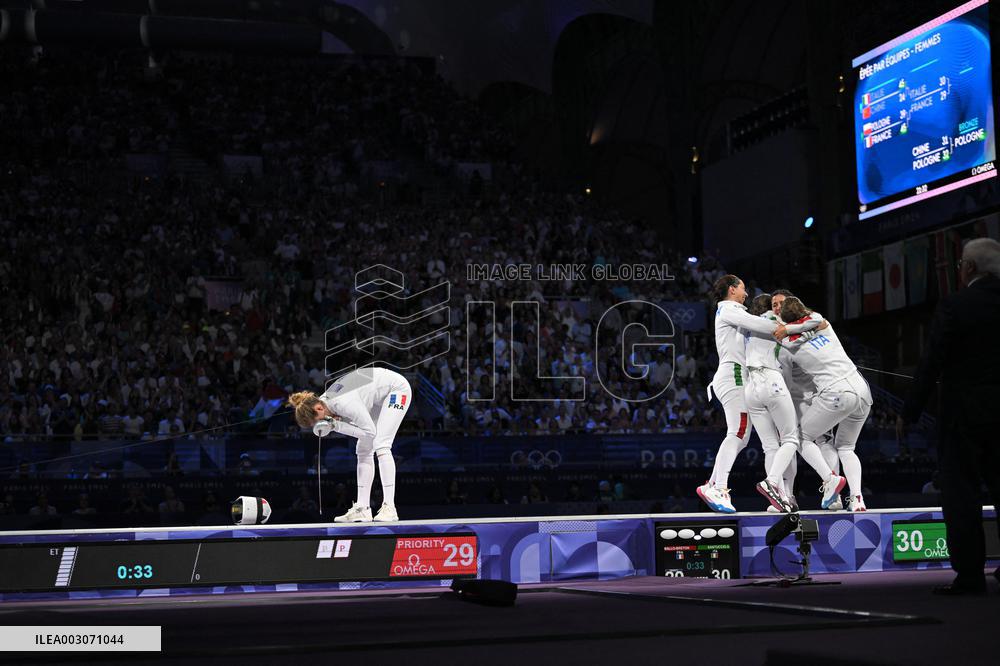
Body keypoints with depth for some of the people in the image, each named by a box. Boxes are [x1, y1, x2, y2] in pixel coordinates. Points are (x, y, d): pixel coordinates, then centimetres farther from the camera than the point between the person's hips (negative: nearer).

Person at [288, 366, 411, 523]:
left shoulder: (342, 403, -34)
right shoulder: (323, 399, -8)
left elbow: (370, 431, -26)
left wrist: (336, 425, -27)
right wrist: (333, 424, -17)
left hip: (397, 388, -9)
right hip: (379, 396, 9)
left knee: (380, 446, -20)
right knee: (363, 450, 3)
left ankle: (389, 508, -23)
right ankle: (362, 509, 5)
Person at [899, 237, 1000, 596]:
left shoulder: (953, 307, -10)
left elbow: (931, 364, -11)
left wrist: (908, 413, -5)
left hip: (964, 414, -5)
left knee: (961, 493, 0)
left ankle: (969, 574, -1)